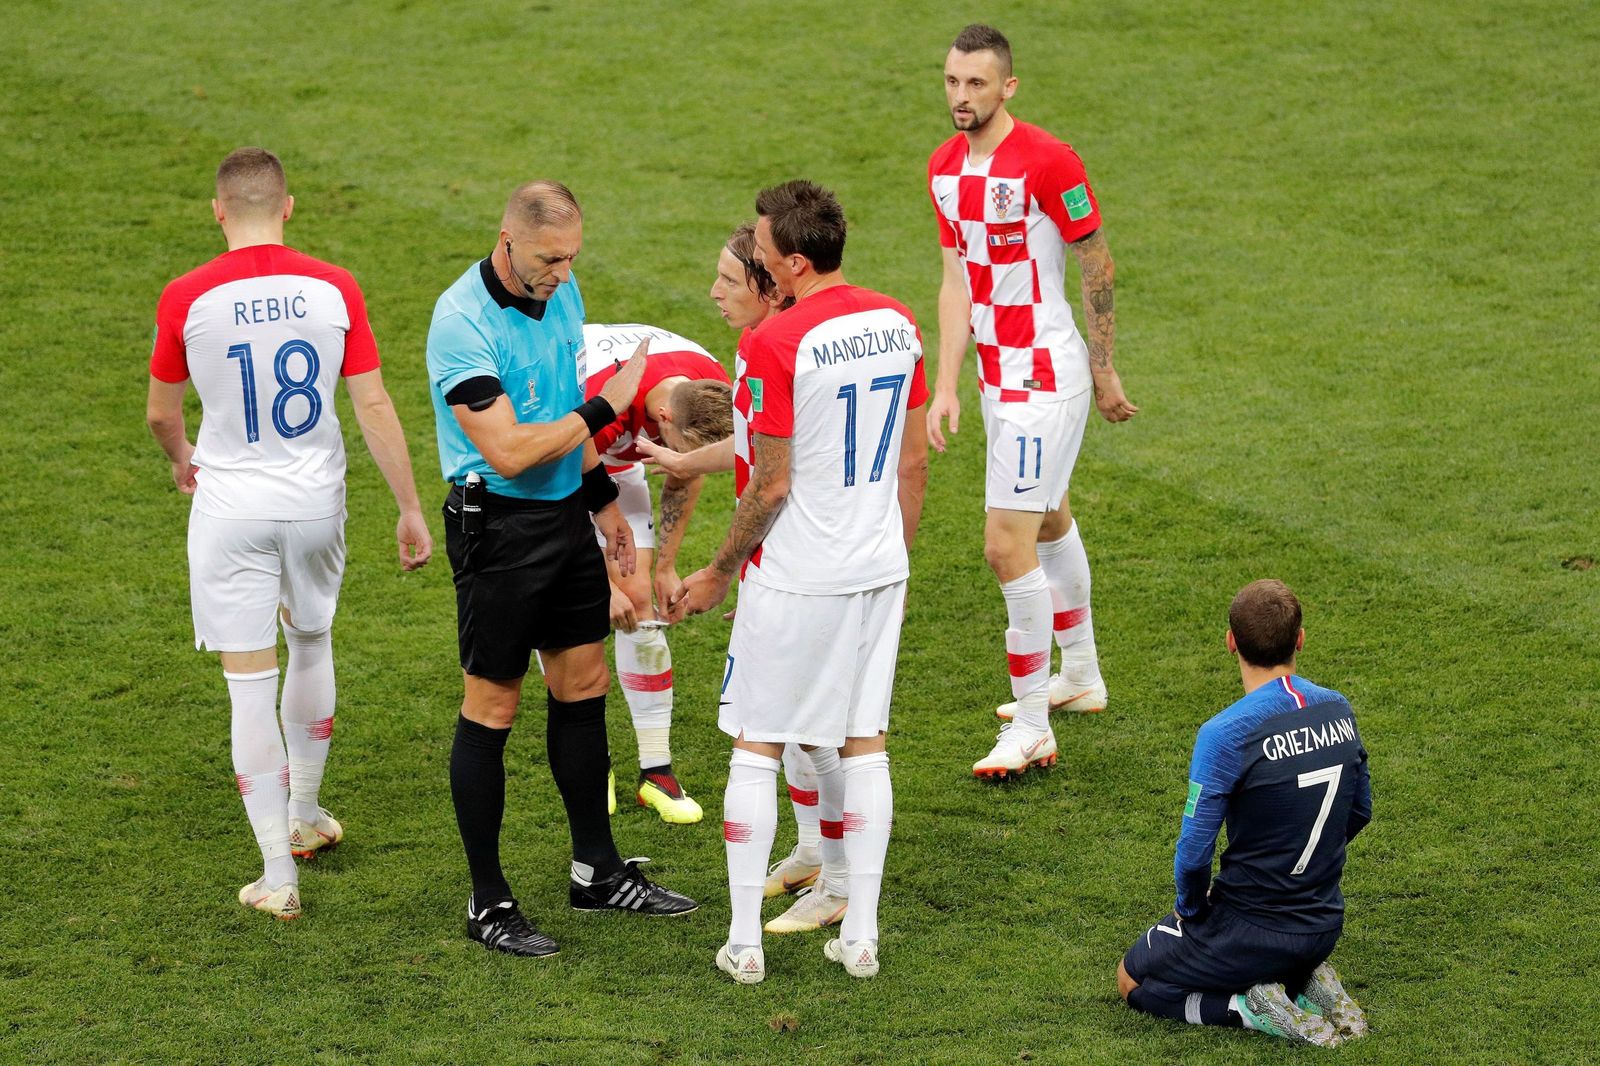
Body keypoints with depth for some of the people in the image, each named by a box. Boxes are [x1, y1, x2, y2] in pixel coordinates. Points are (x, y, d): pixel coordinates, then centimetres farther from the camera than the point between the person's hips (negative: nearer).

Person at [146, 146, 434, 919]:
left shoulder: (186, 298, -9)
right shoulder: (333, 289, -6)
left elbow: (161, 413, 4)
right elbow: (373, 405, -5)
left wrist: (182, 460, 27)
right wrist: (410, 508, 3)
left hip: (229, 508, -2)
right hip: (315, 502, 2)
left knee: (250, 682, 2)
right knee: (312, 643, 26)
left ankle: (278, 874, 3)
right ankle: (305, 816, 41)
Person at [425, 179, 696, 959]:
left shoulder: (561, 294, 4)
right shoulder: (462, 321, -22)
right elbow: (507, 451, -26)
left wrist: (601, 498, 22)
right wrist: (604, 408, -19)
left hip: (565, 515, 8)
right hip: (498, 525, -8)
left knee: (584, 688, 14)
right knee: (492, 706, 0)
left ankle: (596, 870, 27)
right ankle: (487, 902, 9)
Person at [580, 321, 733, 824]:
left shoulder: (713, 393, -25)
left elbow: (686, 476, -3)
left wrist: (667, 566, 0)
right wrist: (600, 586, -19)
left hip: (616, 459, 5)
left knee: (638, 598, -4)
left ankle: (657, 770, -1)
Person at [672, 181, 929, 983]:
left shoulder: (775, 345, -19)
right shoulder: (897, 325, 1)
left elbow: (772, 485, -15)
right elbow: (914, 462, 8)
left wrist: (718, 574, -3)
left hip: (792, 579, -6)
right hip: (878, 570, 6)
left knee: (756, 749, 6)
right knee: (864, 745, 11)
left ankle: (744, 941, 8)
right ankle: (860, 935, 14)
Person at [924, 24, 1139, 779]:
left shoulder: (1047, 162, -18)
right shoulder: (944, 168, 5)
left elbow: (1097, 267, -11)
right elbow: (957, 278, 9)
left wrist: (1104, 375, -5)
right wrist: (946, 386, 3)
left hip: (1043, 379, -9)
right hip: (999, 377, 9)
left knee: (1008, 545, -12)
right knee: (1050, 524, 23)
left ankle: (1031, 731, -4)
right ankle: (1079, 678, 41)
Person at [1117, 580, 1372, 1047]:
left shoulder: (1225, 735, -24)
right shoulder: (1339, 711, -4)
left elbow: (1194, 853, -21)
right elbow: (1359, 812, 10)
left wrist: (1191, 910, -1)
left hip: (1251, 930, -6)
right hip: (1324, 928, 6)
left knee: (1133, 980, 18)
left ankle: (1249, 1005, -5)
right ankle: (1307, 981, 7)